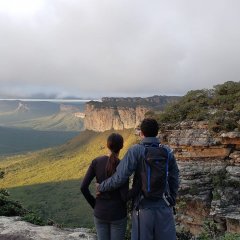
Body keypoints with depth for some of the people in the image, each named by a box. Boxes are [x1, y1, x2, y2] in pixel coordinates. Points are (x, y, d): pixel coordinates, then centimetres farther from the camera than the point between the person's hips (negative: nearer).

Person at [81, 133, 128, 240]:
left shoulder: (96, 162, -6)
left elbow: (83, 187, -8)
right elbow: (124, 195, -17)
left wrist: (94, 204, 6)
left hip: (100, 213, 3)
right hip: (118, 214, -3)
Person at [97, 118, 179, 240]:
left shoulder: (135, 150, -12)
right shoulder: (168, 152, 1)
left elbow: (120, 177, -18)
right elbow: (174, 180, 8)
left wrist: (101, 187, -1)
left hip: (143, 208, -3)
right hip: (164, 207, 3)